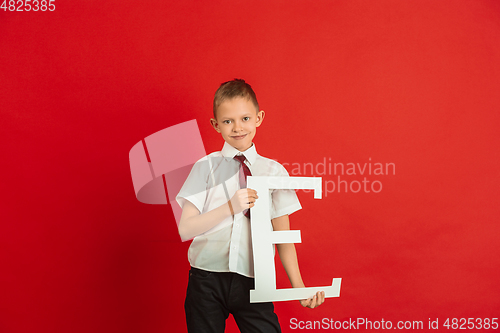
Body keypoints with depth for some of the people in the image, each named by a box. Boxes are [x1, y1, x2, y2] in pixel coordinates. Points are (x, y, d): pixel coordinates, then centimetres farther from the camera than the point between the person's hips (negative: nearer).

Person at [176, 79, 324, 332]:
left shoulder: (274, 171, 3)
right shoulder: (206, 167, 1)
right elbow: (185, 229, -6)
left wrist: (299, 286, -7)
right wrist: (230, 208, -17)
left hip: (253, 283, 0)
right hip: (207, 280, 0)